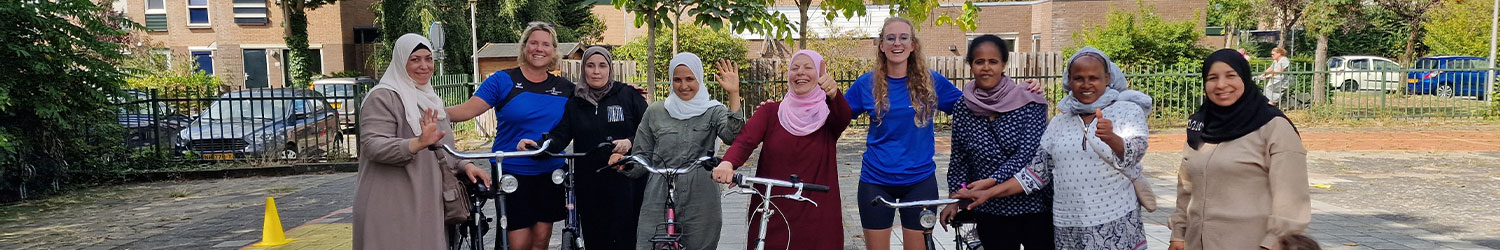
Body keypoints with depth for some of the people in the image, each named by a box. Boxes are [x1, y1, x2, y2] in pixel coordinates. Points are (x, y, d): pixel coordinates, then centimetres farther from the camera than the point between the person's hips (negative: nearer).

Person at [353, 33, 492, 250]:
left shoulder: (429, 99, 20)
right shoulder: (383, 97, -8)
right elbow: (372, 145, -19)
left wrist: (465, 165, 6)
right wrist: (417, 144, -34)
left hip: (427, 205, 8)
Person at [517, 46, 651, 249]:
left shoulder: (627, 95, 4)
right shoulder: (575, 103, 11)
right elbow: (559, 136, 0)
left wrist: (630, 142, -16)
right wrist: (537, 145, -19)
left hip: (625, 182, -2)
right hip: (589, 186, 3)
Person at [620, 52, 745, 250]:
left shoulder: (713, 111, 6)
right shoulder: (655, 112, 10)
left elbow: (732, 137, -16)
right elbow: (642, 159, 11)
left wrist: (734, 95, -22)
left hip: (701, 208, 0)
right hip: (659, 203, 1)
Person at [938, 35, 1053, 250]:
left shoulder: (1028, 102, -6)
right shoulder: (962, 109, 3)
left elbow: (1029, 152, -15)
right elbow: (959, 159, 8)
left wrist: (991, 181, -23)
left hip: (1035, 207, -2)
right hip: (990, 211, 2)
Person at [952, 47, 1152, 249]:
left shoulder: (1129, 111, 2)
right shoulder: (1059, 123, 12)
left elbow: (1134, 152, -15)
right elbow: (1037, 173, 12)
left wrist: (1111, 139, -36)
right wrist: (989, 193, 4)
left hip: (1117, 227, -3)